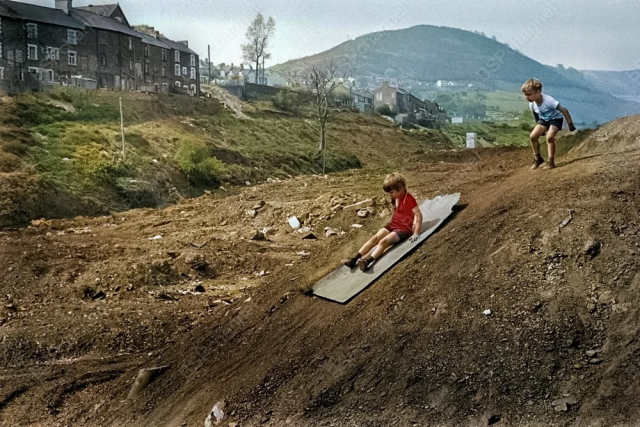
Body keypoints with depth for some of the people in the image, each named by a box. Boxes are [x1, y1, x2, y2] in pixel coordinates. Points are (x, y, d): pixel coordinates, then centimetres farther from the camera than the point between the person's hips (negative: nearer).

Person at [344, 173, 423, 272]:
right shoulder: (395, 198, 8)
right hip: (393, 225, 8)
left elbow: (419, 215, -22)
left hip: (404, 229, -8)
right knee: (375, 238, -13)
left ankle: (367, 261, -46)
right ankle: (355, 258, -22)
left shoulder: (409, 199, -19)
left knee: (383, 241, -28)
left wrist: (416, 233, -25)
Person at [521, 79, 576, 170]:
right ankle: (537, 158, 9)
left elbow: (564, 110, -30)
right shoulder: (532, 104, -16)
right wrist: (539, 127, 15)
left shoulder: (548, 101, -36)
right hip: (544, 119, 6)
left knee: (549, 137, -26)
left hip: (555, 118, -6)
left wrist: (570, 124, -27)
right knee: (532, 136, -9)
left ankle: (551, 162, -13)